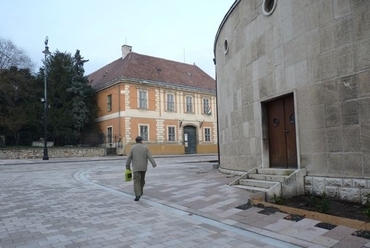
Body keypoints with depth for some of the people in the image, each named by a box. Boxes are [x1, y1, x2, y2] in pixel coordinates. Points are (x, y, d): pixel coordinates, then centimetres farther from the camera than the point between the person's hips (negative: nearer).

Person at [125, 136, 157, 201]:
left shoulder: (133, 148, -3)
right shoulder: (145, 147, 0)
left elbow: (129, 157, -3)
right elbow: (150, 157, -8)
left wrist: (128, 166, 4)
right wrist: (154, 164, -15)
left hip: (136, 167, -2)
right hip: (143, 167, 2)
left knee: (136, 181, -6)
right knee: (142, 179, 22)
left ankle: (137, 195, -21)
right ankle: (140, 192, 36)